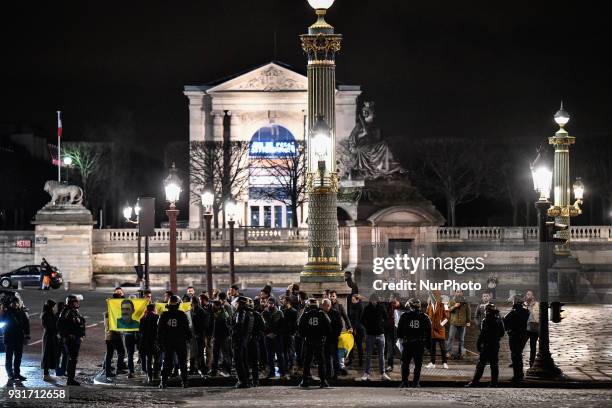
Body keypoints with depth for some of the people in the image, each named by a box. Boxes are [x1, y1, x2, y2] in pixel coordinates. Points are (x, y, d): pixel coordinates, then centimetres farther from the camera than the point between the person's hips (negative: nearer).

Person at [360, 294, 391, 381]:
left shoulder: (381, 308, 2)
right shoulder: (367, 309, -1)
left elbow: (386, 318, 12)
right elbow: (362, 320, 8)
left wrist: (383, 325, 0)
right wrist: (367, 327, -1)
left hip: (380, 334, 1)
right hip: (370, 334, -1)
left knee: (381, 355, 5)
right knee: (368, 355, 3)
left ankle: (383, 373, 9)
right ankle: (367, 373, 7)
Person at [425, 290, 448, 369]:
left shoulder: (441, 306, -3)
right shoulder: (429, 306, 6)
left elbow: (446, 317, 1)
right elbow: (427, 316, 17)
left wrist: (442, 323, -7)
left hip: (440, 329, -3)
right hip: (431, 329, 3)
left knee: (442, 347, 0)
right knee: (431, 347, 6)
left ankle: (444, 363, 6)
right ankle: (432, 363, 13)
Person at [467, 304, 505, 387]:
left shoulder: (486, 321, -14)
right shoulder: (499, 321, 7)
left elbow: (482, 334, -15)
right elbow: (502, 334, 15)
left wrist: (478, 344, -8)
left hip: (486, 346, -6)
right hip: (496, 346, 6)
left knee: (481, 364, -4)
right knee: (494, 365, 9)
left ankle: (475, 381, -5)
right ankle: (494, 383, 8)